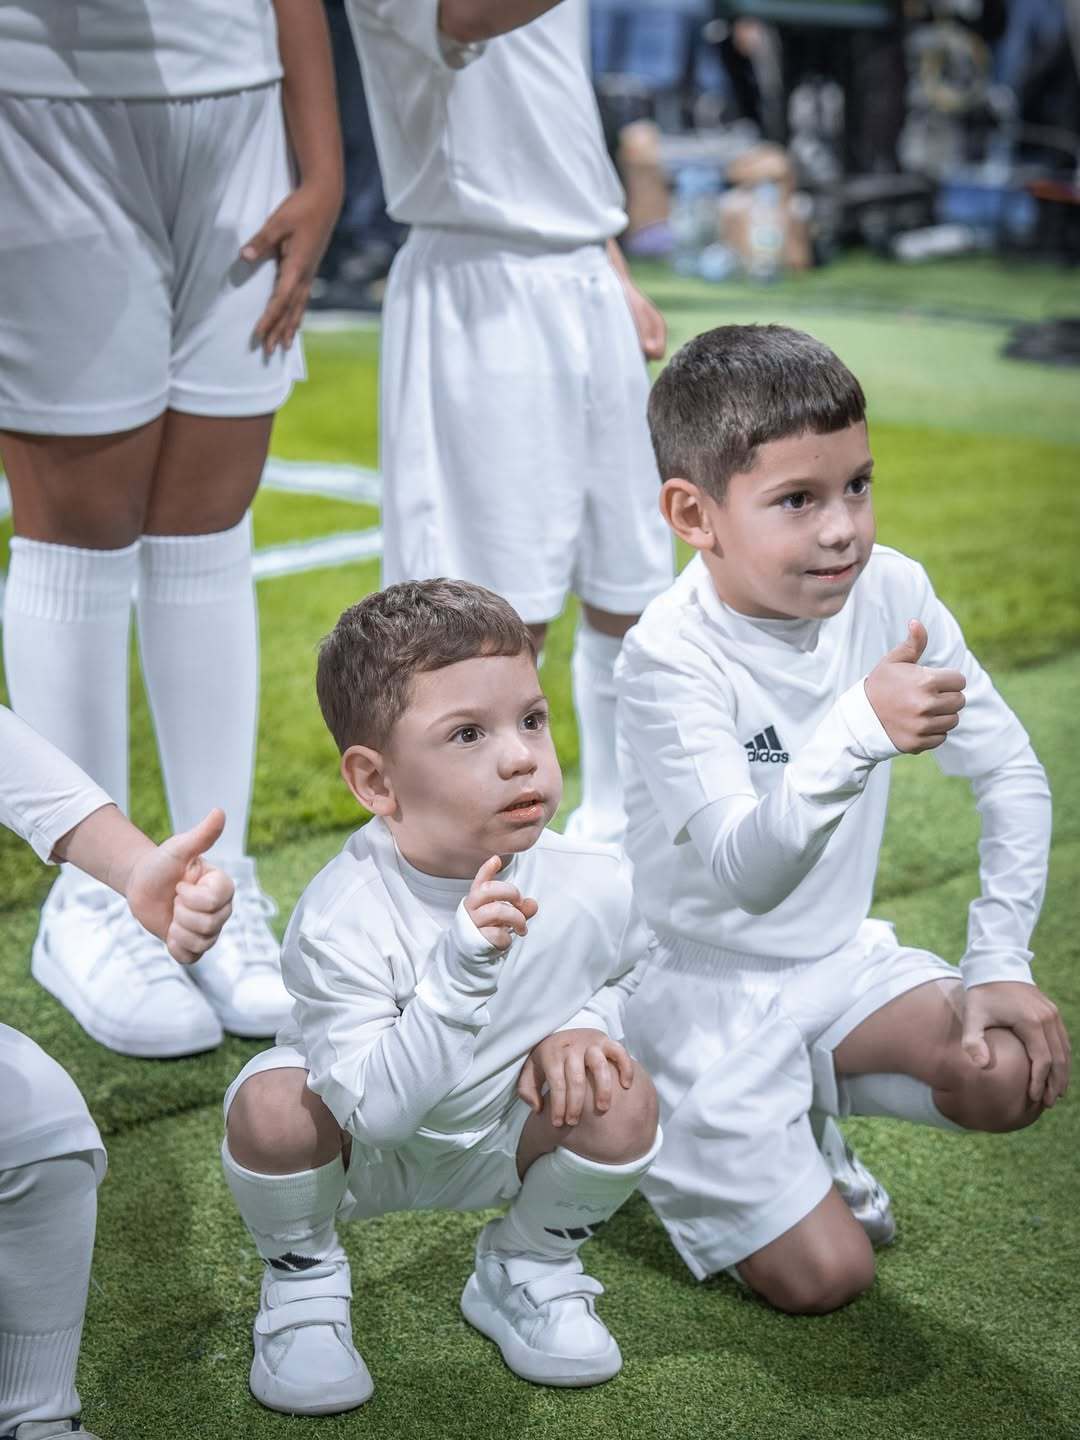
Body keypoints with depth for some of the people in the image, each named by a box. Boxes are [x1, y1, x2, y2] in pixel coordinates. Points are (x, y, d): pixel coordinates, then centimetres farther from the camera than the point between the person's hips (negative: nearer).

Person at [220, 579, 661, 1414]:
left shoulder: (593, 885, -21)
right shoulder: (343, 918, -35)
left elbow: (631, 971, 5)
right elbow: (375, 1109, -40)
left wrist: (582, 1029, -17)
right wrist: (461, 975, -52)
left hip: (505, 1140, 3)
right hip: (365, 1150, -3)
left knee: (624, 1101, -23)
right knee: (272, 1106, -32)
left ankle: (528, 1271, 9)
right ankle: (303, 1284, 3)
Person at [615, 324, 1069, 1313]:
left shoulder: (890, 593, -11)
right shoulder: (669, 659, -26)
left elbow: (1011, 772, -2)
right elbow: (745, 875, -37)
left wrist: (1000, 959, -9)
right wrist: (860, 732, -51)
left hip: (839, 959, 5)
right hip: (707, 986, -5)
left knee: (1016, 1075, -20)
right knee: (824, 1276, -9)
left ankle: (806, 1100, 8)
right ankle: (661, 1128, 17)